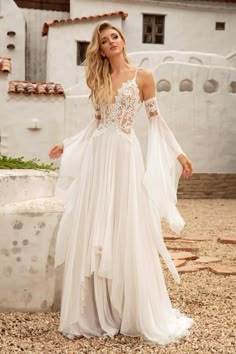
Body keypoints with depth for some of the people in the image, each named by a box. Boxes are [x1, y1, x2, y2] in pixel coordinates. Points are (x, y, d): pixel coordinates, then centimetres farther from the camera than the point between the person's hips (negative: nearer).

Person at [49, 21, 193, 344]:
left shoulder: (143, 76, 3)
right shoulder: (99, 79, 14)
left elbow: (155, 119, 5)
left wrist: (178, 152, 1)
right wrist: (67, 145, 20)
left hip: (124, 155, -4)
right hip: (97, 155, 4)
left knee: (127, 233, -1)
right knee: (92, 231, 3)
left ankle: (137, 313, 14)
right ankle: (95, 310, 16)